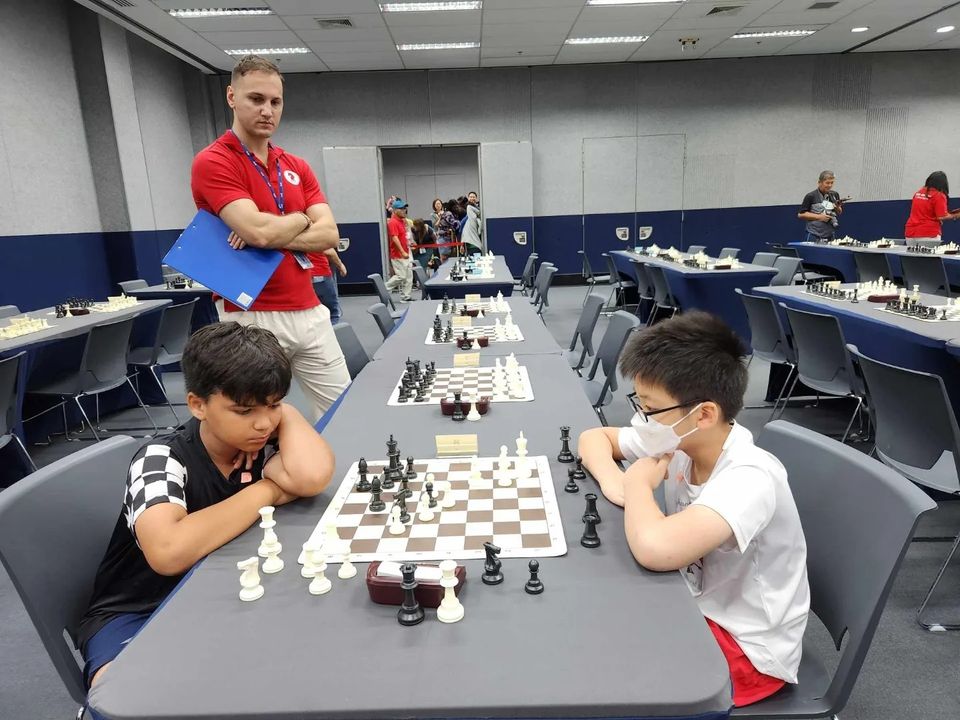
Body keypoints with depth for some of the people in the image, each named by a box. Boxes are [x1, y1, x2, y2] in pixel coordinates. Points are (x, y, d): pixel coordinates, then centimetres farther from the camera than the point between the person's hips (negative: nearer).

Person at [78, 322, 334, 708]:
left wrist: (281, 410, -18)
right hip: (137, 614, -3)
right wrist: (267, 491, -30)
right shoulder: (162, 458, -22)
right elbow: (169, 552, -43)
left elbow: (312, 477, -34)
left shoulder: (262, 444, -10)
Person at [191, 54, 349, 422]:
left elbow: (329, 235, 1)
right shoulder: (212, 162, -6)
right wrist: (302, 218, -1)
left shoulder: (298, 167, 13)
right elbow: (260, 231, -21)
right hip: (251, 317, -6)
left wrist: (273, 236, -13)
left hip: (309, 312, 6)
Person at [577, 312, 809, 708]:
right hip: (697, 606, 7)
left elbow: (655, 549, -49)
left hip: (748, 648, -6)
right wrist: (613, 482, -17)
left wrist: (638, 484, -28)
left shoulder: (750, 479, -33)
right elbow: (594, 436, 4)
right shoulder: (678, 440, -11)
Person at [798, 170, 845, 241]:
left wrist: (838, 208, -3)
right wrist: (819, 217, -14)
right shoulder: (811, 196, -7)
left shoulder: (835, 195, 9)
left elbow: (840, 213, 20)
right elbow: (800, 214, -8)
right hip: (814, 236, -5)